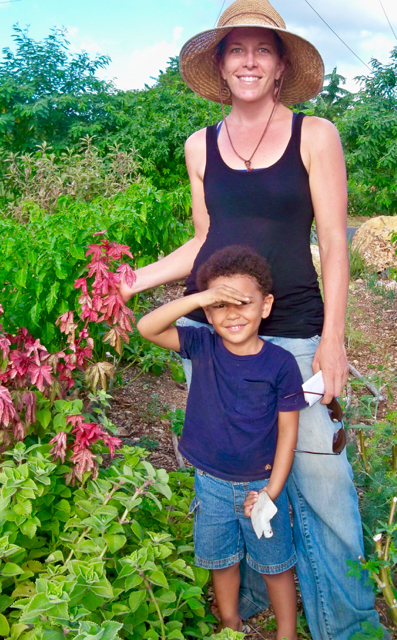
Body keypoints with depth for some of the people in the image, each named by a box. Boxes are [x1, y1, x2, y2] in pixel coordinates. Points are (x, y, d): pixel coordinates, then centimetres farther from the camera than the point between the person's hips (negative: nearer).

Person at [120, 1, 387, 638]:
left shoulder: (315, 135, 0)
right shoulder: (201, 145, 9)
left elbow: (334, 243, -2)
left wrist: (333, 339, -8)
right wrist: (136, 280, 7)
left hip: (293, 333, -3)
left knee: (321, 479, -3)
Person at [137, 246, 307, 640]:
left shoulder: (280, 364, -16)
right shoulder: (202, 347, -11)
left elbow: (287, 432, -10)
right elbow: (147, 327, -24)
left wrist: (271, 491, -12)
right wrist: (198, 298, -35)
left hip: (262, 484, -2)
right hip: (211, 484, 2)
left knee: (275, 565, 17)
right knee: (222, 561, 23)